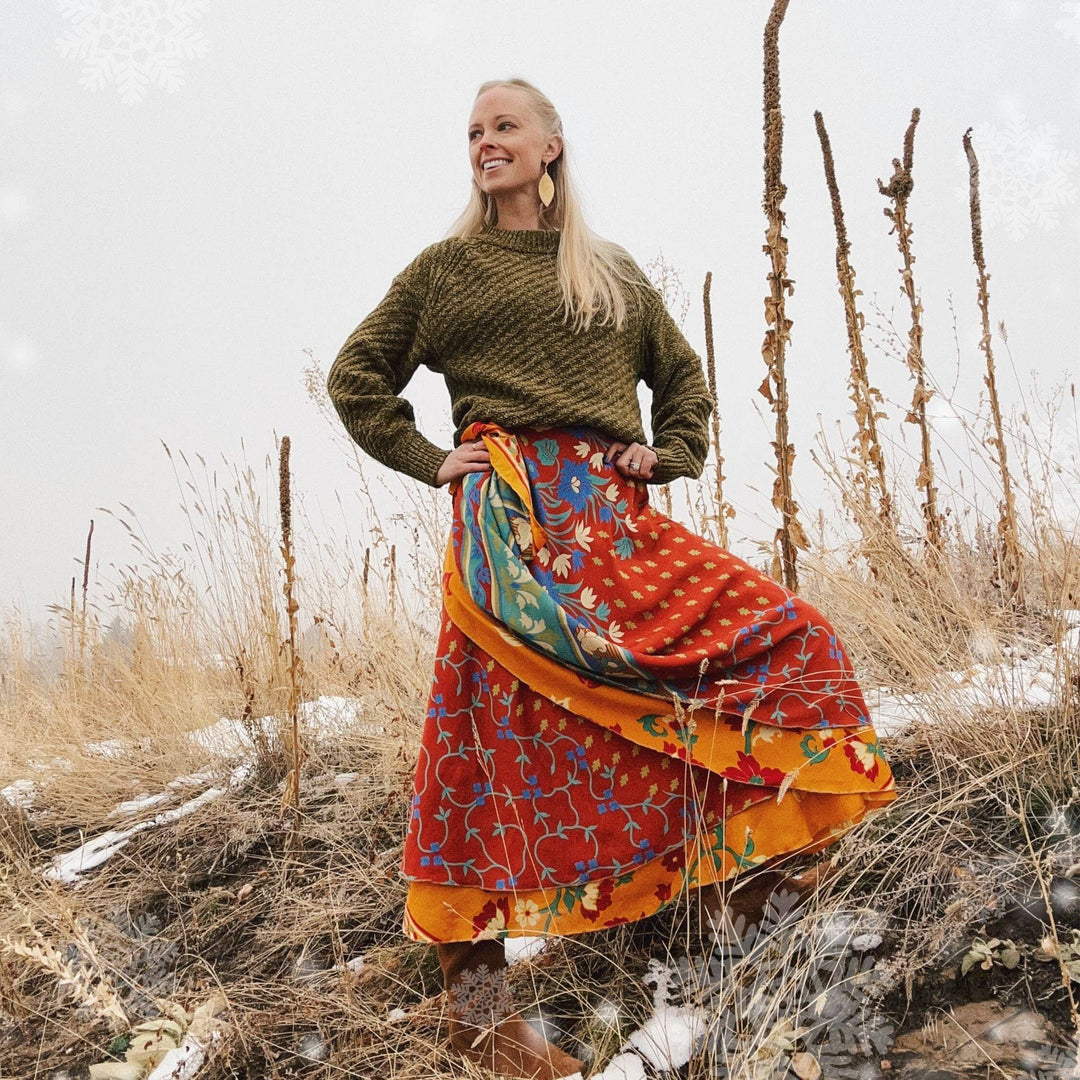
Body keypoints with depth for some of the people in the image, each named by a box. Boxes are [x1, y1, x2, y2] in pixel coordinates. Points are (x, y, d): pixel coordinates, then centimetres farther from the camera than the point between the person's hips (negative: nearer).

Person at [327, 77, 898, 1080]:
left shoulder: (614, 272, 23)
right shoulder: (448, 267, 14)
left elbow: (683, 375, 29)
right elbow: (355, 376, 15)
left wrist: (668, 454, 10)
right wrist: (430, 460, 3)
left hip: (616, 519, 4)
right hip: (513, 516, -4)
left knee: (782, 635, -7)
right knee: (502, 734, -12)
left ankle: (732, 861, 7)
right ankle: (475, 997, -6)